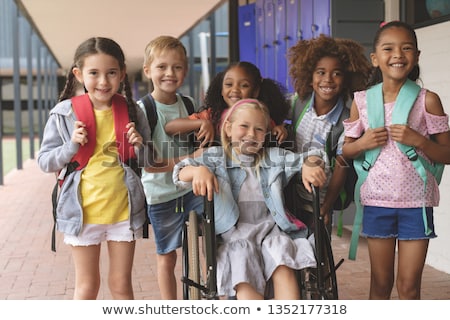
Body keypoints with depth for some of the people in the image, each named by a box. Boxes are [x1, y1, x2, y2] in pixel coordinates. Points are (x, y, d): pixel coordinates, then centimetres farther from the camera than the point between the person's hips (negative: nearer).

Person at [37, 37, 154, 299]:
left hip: (124, 210, 1)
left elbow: (148, 161, 7)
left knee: (122, 284, 14)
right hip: (83, 212, -1)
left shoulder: (131, 111, -1)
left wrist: (139, 146, -14)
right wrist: (72, 146, -20)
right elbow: (45, 162, -3)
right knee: (87, 286, 13)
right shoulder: (64, 113, -7)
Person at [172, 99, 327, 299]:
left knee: (284, 270, -28)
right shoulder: (216, 157, 9)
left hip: (269, 228, 2)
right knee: (243, 282, -28)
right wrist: (198, 171, -25)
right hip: (234, 235, -2)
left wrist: (310, 165, -13)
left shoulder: (274, 157, 16)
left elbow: (308, 158, 12)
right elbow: (180, 173, -1)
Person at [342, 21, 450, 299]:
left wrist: (418, 140, -18)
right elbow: (346, 150, 11)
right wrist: (362, 143, -10)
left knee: (409, 286, 5)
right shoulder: (362, 101, 2)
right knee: (380, 283, 12)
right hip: (377, 200, 1)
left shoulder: (427, 100, -3)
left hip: (416, 202, -1)